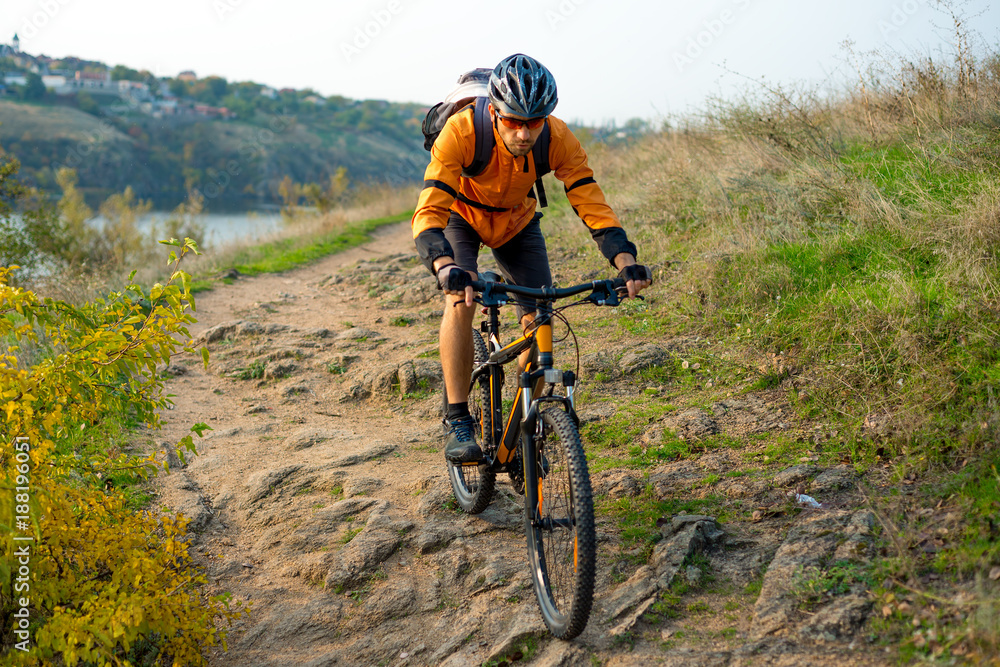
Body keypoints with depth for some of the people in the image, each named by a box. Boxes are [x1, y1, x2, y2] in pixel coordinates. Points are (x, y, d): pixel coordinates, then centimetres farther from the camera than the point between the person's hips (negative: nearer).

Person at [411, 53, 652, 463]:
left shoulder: (558, 140, -30)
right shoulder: (461, 132, -38)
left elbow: (592, 205, -30)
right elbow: (429, 212, -45)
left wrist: (626, 263, -47)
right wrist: (446, 269, -63)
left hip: (517, 222, 3)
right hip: (461, 216, -2)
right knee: (461, 299, -28)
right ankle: (458, 421, -19)